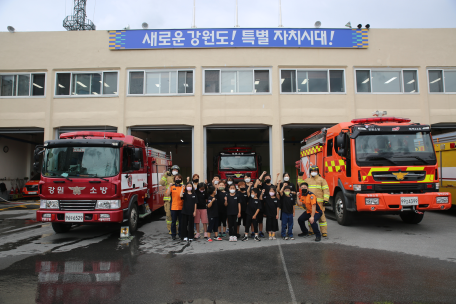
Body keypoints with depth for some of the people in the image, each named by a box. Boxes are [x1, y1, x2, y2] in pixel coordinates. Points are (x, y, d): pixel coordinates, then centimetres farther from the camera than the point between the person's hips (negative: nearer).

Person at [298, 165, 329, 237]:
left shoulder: (321, 180, 5)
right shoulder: (307, 180, 18)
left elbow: (326, 190, 0)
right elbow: (301, 184, 25)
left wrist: (325, 199, -9)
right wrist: (300, 176, 14)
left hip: (319, 201, -4)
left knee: (321, 216, -5)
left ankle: (324, 232, 1)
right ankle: (311, 230, 18)